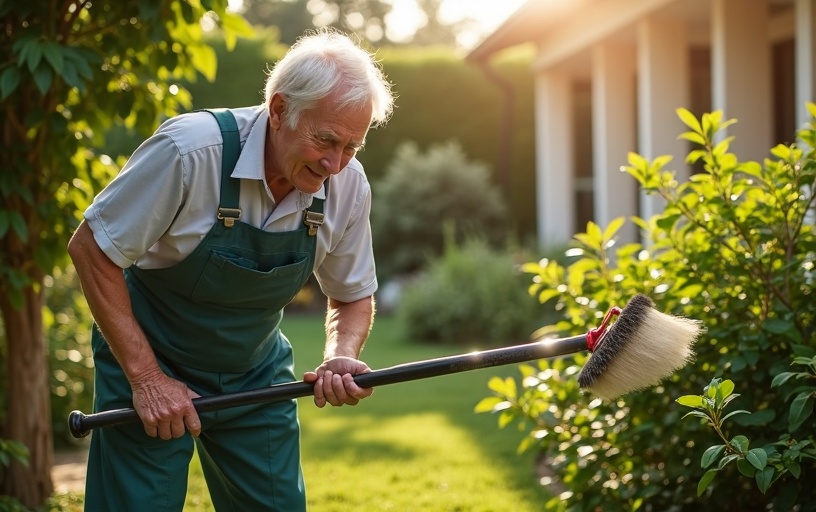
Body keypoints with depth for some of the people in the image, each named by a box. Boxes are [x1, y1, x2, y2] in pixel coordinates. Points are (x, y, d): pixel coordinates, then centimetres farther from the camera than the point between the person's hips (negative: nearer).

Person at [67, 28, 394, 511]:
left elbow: (354, 296, 4)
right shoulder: (191, 149, -28)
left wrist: (342, 358, -19)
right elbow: (91, 249, -19)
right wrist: (146, 378, -21)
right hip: (149, 363, -4)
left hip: (256, 376, 4)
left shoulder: (348, 184, -13)